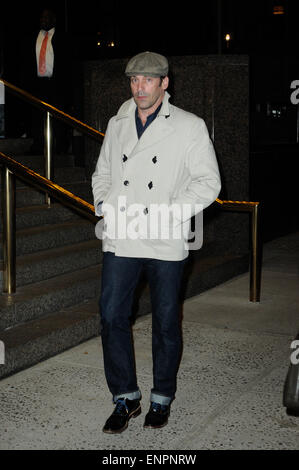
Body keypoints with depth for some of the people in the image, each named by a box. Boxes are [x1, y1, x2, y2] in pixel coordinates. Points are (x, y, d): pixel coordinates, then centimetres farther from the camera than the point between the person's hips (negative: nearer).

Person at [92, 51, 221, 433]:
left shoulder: (190, 127, -1)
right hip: (120, 240, 3)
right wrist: (105, 207, 0)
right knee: (112, 316, 0)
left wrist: (167, 216, -14)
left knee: (166, 323, 7)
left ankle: (161, 399, 25)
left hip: (166, 243, -3)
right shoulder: (117, 125, 13)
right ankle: (125, 398, 17)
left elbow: (208, 183, -4)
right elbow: (102, 173, 21)